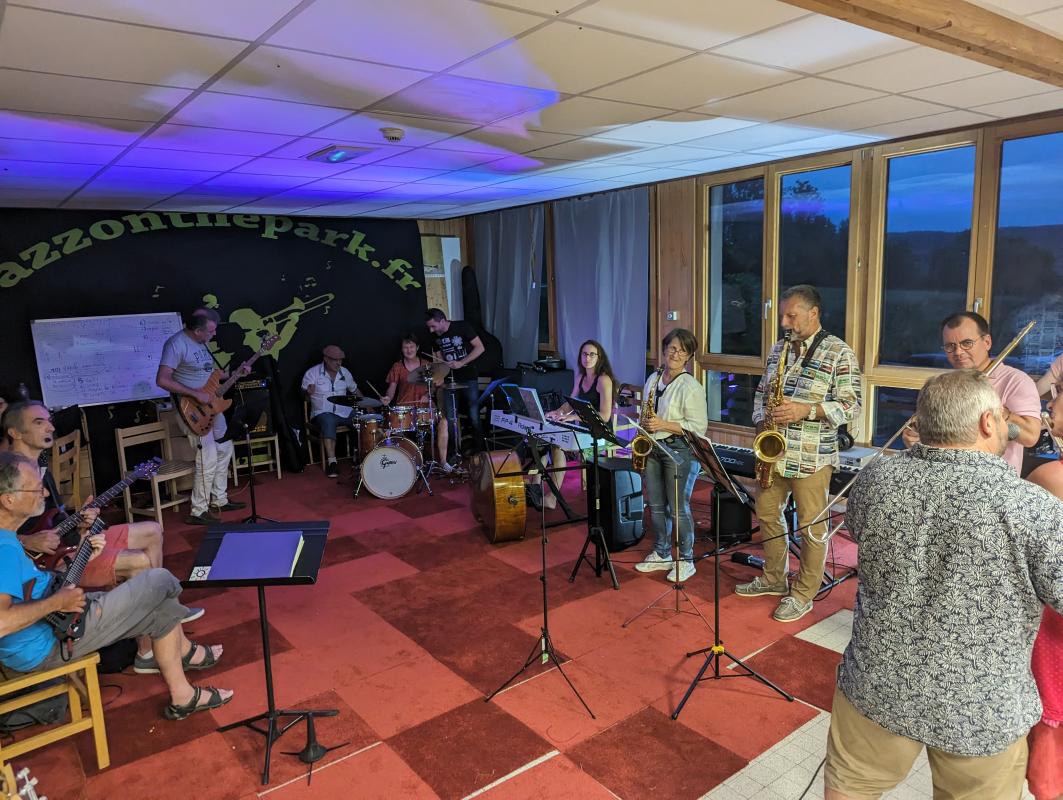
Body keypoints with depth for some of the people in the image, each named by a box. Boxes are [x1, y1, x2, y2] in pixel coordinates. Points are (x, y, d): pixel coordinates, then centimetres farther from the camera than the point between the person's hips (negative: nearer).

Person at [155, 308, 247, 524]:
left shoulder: (201, 342, 8)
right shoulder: (177, 344, -20)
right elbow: (162, 380, -26)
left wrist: (235, 373, 9)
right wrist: (196, 394, -26)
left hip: (210, 406, 9)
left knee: (224, 450, 15)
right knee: (208, 459, -10)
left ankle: (220, 500, 28)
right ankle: (198, 512, 3)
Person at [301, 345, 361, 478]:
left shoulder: (345, 372, 9)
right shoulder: (312, 373, -4)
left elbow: (354, 390, 20)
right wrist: (308, 392, -27)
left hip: (344, 411, 4)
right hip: (323, 412, -4)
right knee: (328, 421, -38)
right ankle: (331, 461, -35)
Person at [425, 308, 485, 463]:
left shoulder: (462, 327, -12)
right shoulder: (435, 337, 4)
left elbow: (480, 347, -13)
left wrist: (461, 363, -19)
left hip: (468, 377, -5)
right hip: (450, 379, 5)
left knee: (474, 416, -4)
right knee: (450, 418, 4)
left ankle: (480, 450, 8)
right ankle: (457, 451, 15)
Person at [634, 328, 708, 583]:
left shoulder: (691, 387, -11)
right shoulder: (652, 380, 11)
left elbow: (699, 426, -14)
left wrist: (664, 425, -20)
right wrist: (645, 426, 5)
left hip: (679, 450, -7)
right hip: (652, 448, 7)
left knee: (678, 508, -2)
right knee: (656, 505, 12)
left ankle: (686, 561, 13)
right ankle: (661, 554, 27)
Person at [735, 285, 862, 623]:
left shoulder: (840, 354, -9)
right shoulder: (778, 349, 10)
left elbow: (851, 406, -12)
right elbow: (762, 391, 17)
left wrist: (807, 410, -24)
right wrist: (761, 421, 0)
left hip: (812, 457, -6)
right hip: (775, 452, 7)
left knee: (812, 527, 4)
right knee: (767, 513, 16)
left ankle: (804, 594, 19)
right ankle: (774, 578, 34)